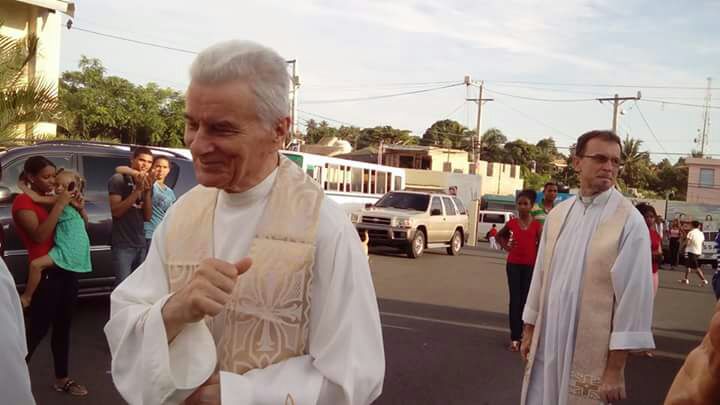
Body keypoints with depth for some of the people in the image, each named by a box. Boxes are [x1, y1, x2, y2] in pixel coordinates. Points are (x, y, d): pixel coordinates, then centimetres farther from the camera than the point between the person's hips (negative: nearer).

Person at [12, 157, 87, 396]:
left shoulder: (53, 198, 14)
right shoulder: (23, 202, -7)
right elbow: (39, 235, -21)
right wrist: (59, 204, -22)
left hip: (66, 269, 7)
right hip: (45, 273, -7)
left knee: (62, 327, 12)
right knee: (37, 330, -7)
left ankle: (62, 380, 21)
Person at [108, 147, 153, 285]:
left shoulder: (146, 183, 14)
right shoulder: (118, 179, -3)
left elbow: (148, 216, 6)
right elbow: (116, 211, -15)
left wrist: (148, 191, -7)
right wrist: (138, 189, -17)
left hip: (141, 245, 6)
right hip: (123, 245, -6)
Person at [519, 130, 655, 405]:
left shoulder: (630, 221, -11)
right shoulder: (557, 214, 5)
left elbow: (634, 294, -12)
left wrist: (615, 367, -13)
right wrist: (529, 330, 14)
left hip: (593, 352, -4)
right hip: (547, 344, 5)